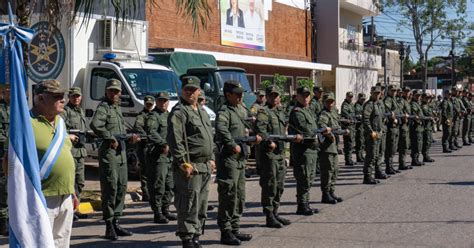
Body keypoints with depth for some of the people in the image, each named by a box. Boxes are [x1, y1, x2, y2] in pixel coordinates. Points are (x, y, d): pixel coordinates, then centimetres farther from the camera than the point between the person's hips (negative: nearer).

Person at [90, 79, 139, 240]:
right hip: (109, 152, -9)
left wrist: (130, 137, 13)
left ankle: (116, 222, 21)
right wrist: (111, 138, -22)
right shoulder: (103, 107, -9)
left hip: (121, 152, 9)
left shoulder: (118, 108, 19)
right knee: (110, 188, -7)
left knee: (122, 187, 12)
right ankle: (109, 225, -2)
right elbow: (95, 125, -29)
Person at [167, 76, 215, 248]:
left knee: (202, 205, 13)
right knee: (189, 205, -8)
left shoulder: (202, 112, 20)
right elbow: (174, 140, -18)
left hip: (205, 167, 9)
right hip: (190, 167, -9)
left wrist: (211, 159, 18)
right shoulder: (178, 112, -9)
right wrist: (184, 163, -21)